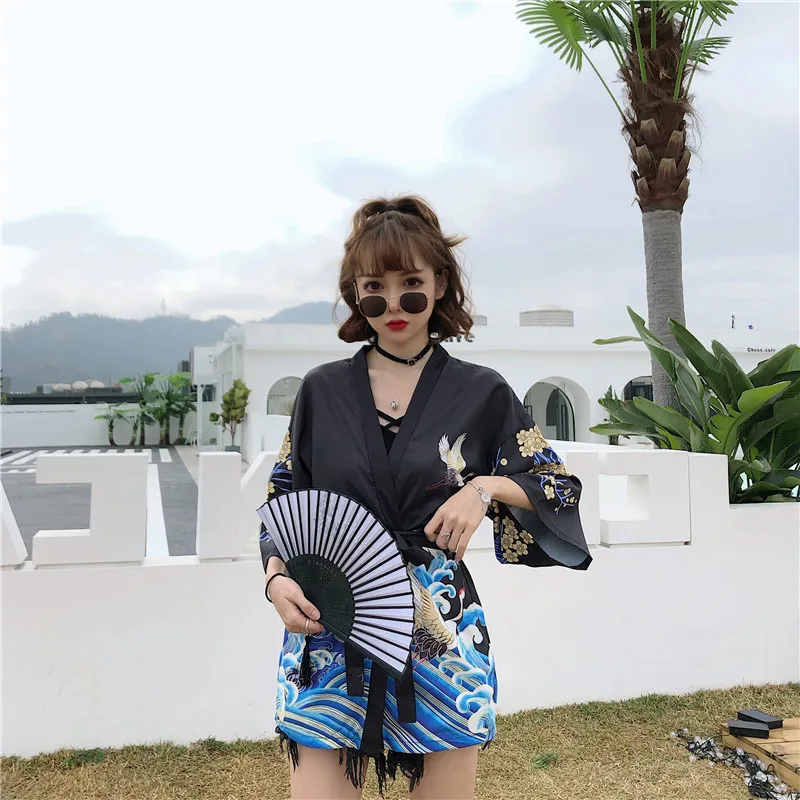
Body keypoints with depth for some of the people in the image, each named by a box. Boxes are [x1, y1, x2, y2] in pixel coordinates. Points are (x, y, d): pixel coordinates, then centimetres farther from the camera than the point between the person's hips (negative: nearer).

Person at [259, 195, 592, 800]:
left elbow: (560, 487, 6)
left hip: (442, 633, 0)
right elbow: (282, 499, 10)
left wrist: (486, 487, -12)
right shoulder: (322, 391, 5)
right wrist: (277, 576, -7)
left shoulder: (483, 393, 1)